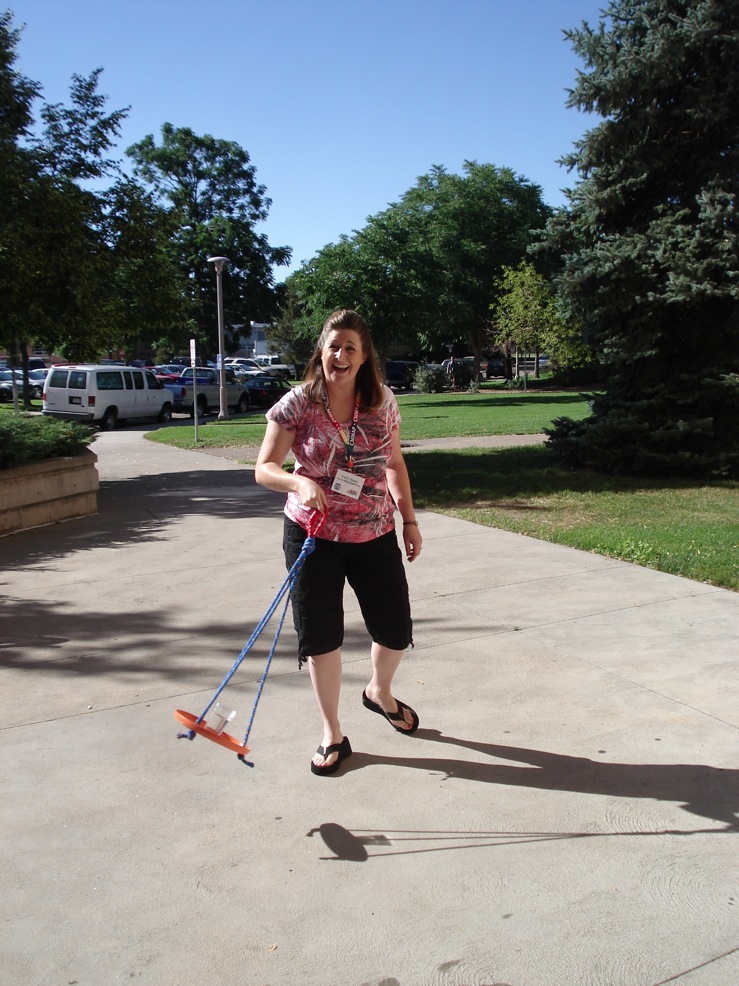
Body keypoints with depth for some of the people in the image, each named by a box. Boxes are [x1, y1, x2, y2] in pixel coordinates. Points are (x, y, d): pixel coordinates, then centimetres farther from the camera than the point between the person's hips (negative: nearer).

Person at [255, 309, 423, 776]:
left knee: (396, 628, 8)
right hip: (314, 535, -2)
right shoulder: (298, 404, -11)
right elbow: (264, 468, -8)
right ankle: (333, 735, 23)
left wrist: (409, 520, 8)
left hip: (375, 535, 3)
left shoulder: (383, 402, -1)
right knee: (320, 635, 4)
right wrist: (300, 482, -28)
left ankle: (380, 692, 43)